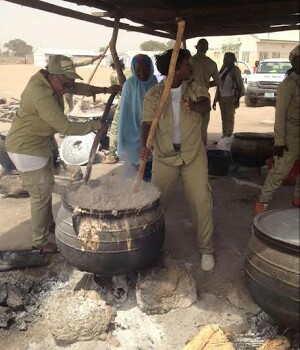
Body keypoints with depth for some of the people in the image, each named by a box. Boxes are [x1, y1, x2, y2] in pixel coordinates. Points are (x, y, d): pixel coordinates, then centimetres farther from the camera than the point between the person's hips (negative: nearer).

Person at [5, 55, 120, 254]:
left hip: (40, 143, 10)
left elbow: (79, 88, 12)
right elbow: (66, 127, -32)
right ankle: (40, 241, 14)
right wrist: (95, 125, -21)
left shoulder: (52, 81, -3)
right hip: (26, 148, -10)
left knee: (47, 186, 21)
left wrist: (105, 90, 2)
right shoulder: (42, 96, -32)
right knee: (41, 194, -2)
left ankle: (49, 224, 41)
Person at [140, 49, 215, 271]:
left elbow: (206, 106, -20)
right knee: (157, 202, 10)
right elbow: (148, 123, -13)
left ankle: (206, 249, 16)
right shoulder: (153, 95, -3)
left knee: (201, 202, 0)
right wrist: (145, 146, -33)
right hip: (164, 156, 0)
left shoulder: (196, 89, 0)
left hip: (193, 155, 0)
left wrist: (193, 105, -45)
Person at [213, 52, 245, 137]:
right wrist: (215, 100, 14)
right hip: (222, 97, 6)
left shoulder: (235, 69, -5)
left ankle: (229, 136, -1)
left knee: (230, 118, -4)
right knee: (224, 118, 9)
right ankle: (224, 135, 15)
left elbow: (240, 85, -6)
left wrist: (238, 99, -11)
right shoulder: (222, 70, 12)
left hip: (230, 98, -6)